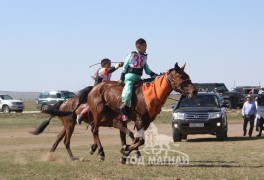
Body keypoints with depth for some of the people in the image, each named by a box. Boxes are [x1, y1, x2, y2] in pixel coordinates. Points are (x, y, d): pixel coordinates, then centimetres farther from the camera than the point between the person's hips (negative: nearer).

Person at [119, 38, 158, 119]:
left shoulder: (144, 57, 14)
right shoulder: (132, 55, -1)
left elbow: (147, 70, 20)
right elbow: (125, 67, 3)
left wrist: (155, 75, 7)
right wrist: (122, 78, 0)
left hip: (138, 78, 7)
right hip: (130, 77, -6)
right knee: (128, 91, -25)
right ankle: (124, 112, -20)